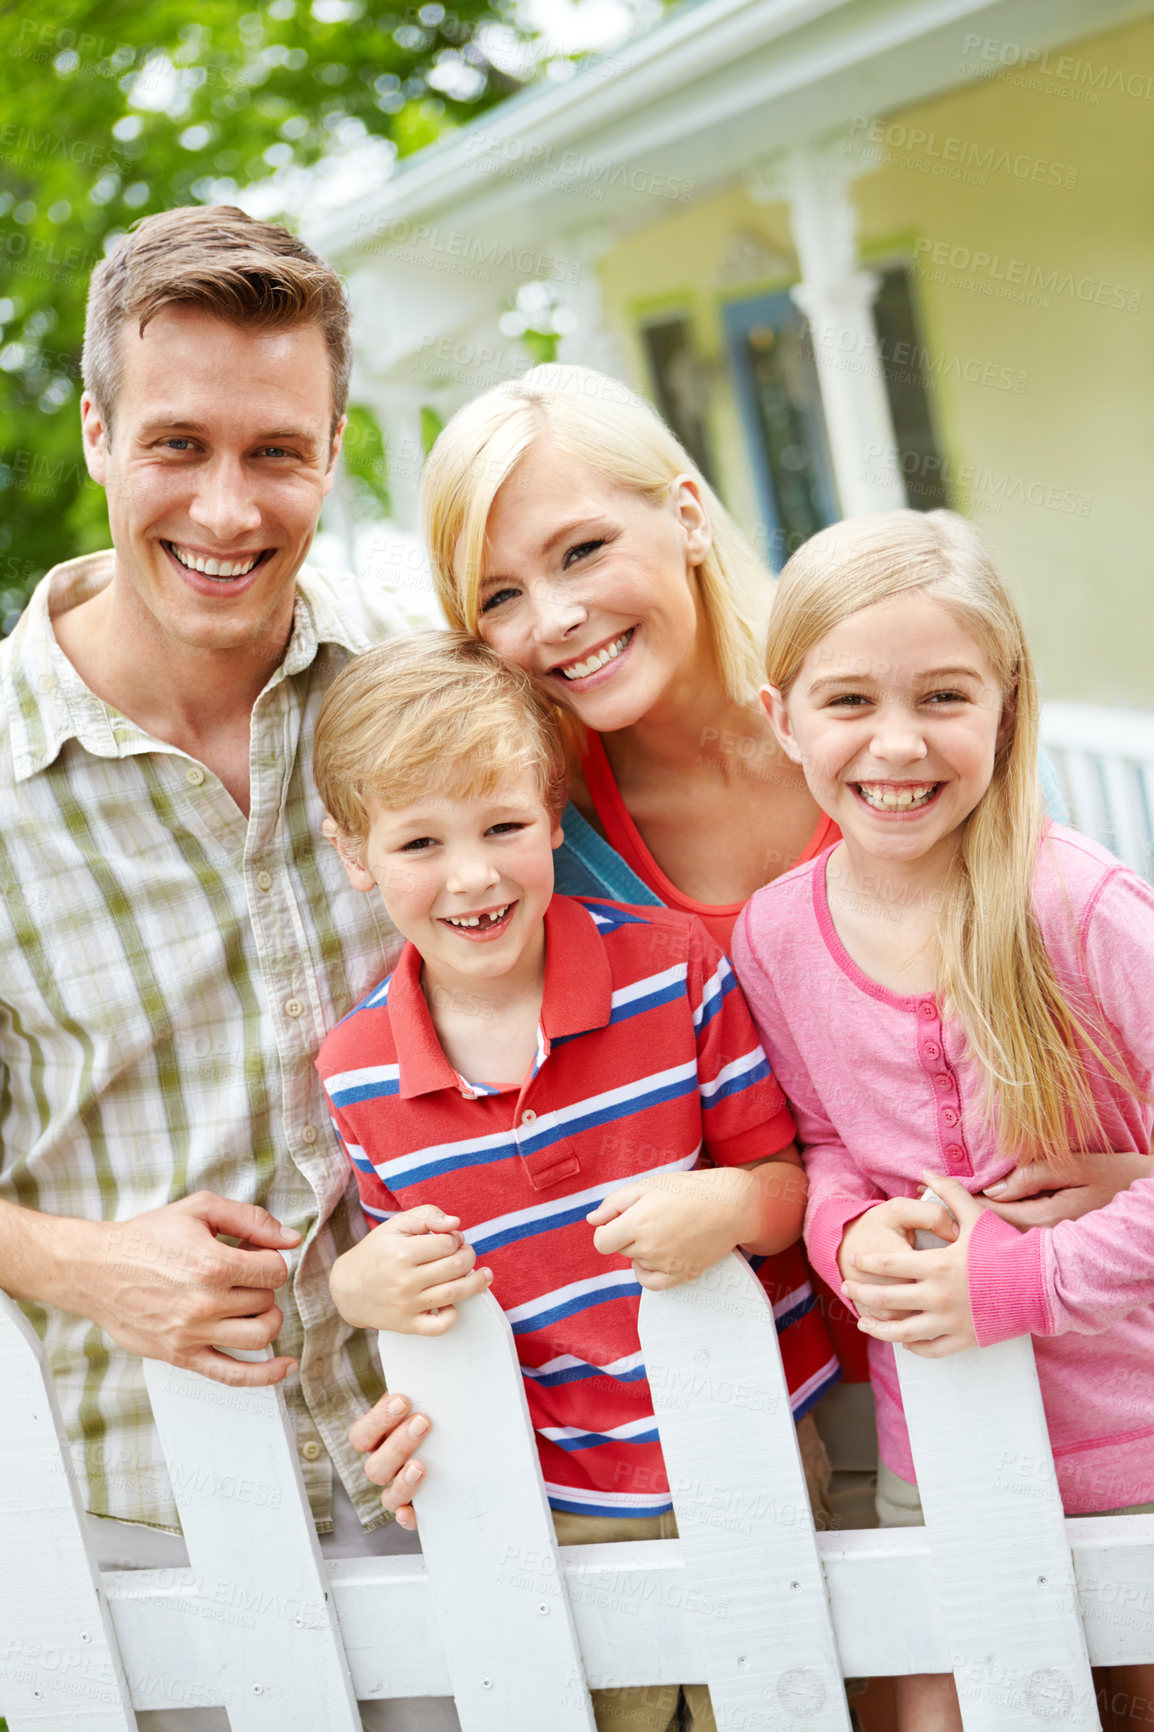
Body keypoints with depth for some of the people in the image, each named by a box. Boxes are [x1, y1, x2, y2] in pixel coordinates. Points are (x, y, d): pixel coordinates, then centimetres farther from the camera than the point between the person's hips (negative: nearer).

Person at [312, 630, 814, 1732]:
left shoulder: (672, 970, -13)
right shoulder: (354, 1074, -8)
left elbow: (788, 1180, -5)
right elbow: (404, 1265, 7)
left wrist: (735, 1205, -27)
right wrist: (362, 1287, -15)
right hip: (557, 1500, 1)